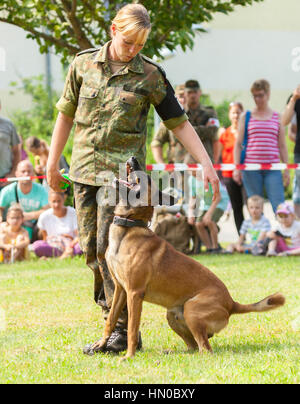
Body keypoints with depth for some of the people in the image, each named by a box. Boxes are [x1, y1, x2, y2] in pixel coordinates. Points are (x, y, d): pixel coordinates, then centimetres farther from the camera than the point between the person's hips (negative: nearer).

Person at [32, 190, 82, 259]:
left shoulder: (73, 214, -8)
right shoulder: (44, 216, -4)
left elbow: (79, 237, -10)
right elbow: (45, 238, 7)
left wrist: (70, 245, -27)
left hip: (72, 245, -1)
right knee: (36, 245, -30)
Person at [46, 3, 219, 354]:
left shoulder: (150, 75, -3)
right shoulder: (83, 64, 4)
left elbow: (178, 122, 1)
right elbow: (66, 113, 14)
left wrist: (207, 164, -6)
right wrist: (52, 162, 17)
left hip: (122, 171, -4)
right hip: (85, 168, 4)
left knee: (109, 250, -11)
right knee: (91, 250, 5)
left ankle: (124, 331, -4)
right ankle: (113, 321, 16)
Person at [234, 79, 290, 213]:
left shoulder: (277, 117, 12)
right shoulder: (246, 116, 9)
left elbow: (282, 146, 13)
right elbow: (238, 143, 9)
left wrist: (286, 169, 7)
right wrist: (236, 167, 0)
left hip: (272, 168, 0)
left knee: (279, 207, -9)